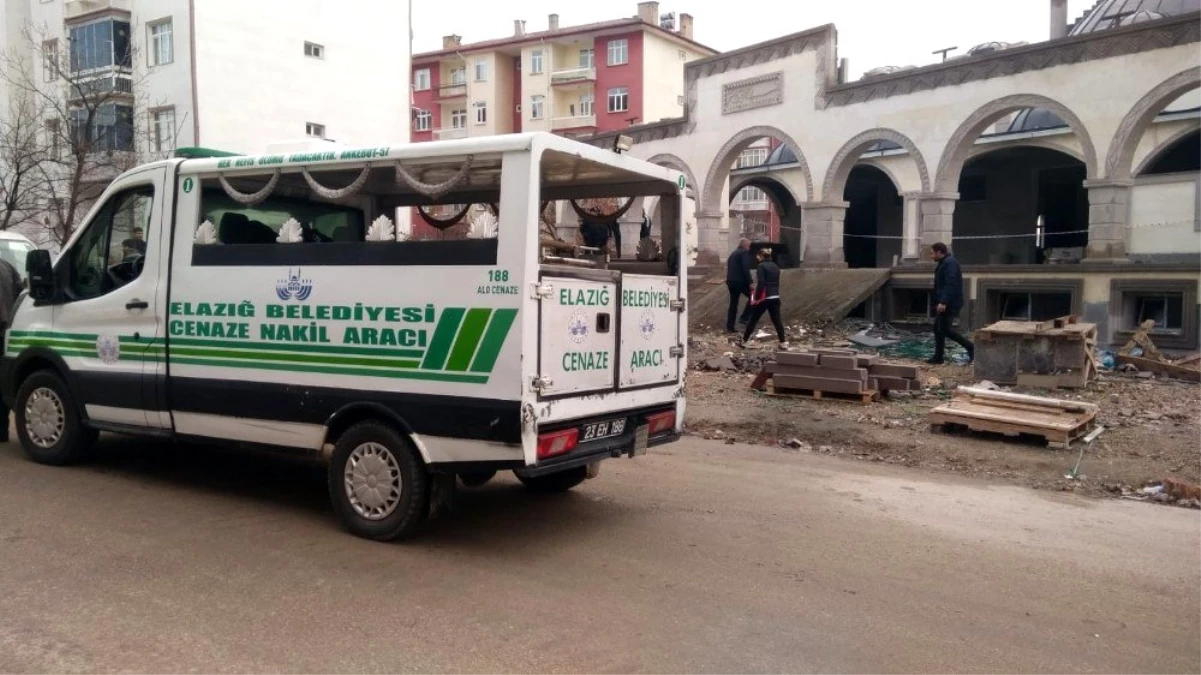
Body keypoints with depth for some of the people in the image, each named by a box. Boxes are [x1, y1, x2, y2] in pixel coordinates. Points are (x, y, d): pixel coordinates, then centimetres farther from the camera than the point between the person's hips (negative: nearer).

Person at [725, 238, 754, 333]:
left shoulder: (733, 253, 21)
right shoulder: (744, 253, -6)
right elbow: (745, 269, -17)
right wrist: (750, 282, -17)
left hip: (731, 281, 8)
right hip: (740, 281, -8)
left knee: (733, 304, 12)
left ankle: (729, 327, 10)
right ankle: (744, 318, -3)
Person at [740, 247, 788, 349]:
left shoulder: (762, 266, -10)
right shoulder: (775, 266, 13)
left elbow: (761, 283, -18)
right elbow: (776, 282, 15)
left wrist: (756, 297, -11)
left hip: (764, 298, -6)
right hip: (775, 297, 6)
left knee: (753, 320, 6)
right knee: (777, 320, 9)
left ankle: (744, 341, 14)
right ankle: (783, 343, 7)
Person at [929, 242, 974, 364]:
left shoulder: (950, 263, -14)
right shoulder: (944, 263, 19)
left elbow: (950, 284, -25)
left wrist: (943, 302, -31)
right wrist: (939, 302, 23)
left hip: (950, 303, -11)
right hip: (944, 303, 11)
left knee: (945, 329, -10)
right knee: (938, 328, 10)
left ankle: (970, 347, -1)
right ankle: (939, 357, 12)